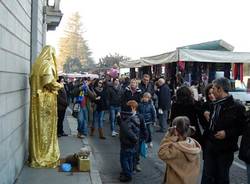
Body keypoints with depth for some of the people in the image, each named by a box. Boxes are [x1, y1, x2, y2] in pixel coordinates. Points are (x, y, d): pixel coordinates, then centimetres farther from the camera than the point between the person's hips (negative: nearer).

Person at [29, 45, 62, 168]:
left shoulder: (36, 65, 13)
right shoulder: (47, 64, -10)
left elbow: (31, 81, 14)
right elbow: (49, 81, -20)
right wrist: (59, 85, -3)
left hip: (36, 98, 7)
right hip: (46, 99, -7)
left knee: (37, 126, 10)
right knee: (46, 127, -1)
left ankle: (36, 156, 18)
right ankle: (47, 157, 6)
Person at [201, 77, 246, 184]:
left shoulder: (237, 107, -12)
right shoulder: (214, 104, 7)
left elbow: (243, 127, -11)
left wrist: (227, 133, -19)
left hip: (225, 149, -5)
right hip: (209, 147, 5)